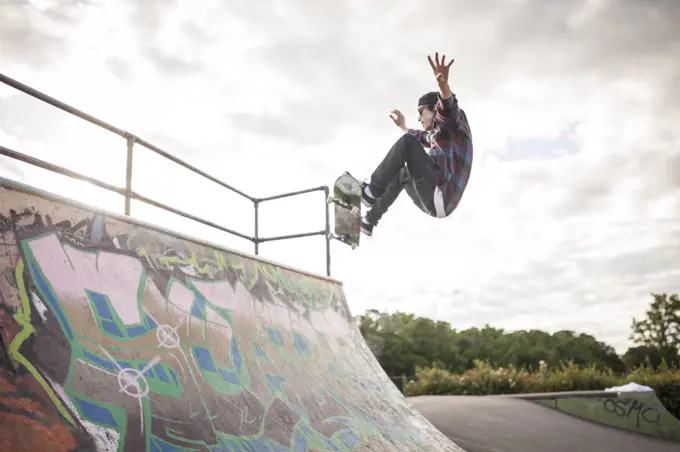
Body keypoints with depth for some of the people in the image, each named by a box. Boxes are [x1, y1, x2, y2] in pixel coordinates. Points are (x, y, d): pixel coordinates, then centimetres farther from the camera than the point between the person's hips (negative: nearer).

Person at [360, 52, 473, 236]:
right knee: (401, 172, 32)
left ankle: (371, 191, -12)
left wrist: (443, 85, -47)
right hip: (435, 200, 10)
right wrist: (402, 126, 61)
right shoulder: (437, 134, 26)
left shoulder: (455, 122, 0)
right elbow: (420, 137, 50)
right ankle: (369, 221, 26)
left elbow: (449, 108, -27)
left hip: (441, 197, -10)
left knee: (407, 142, -13)